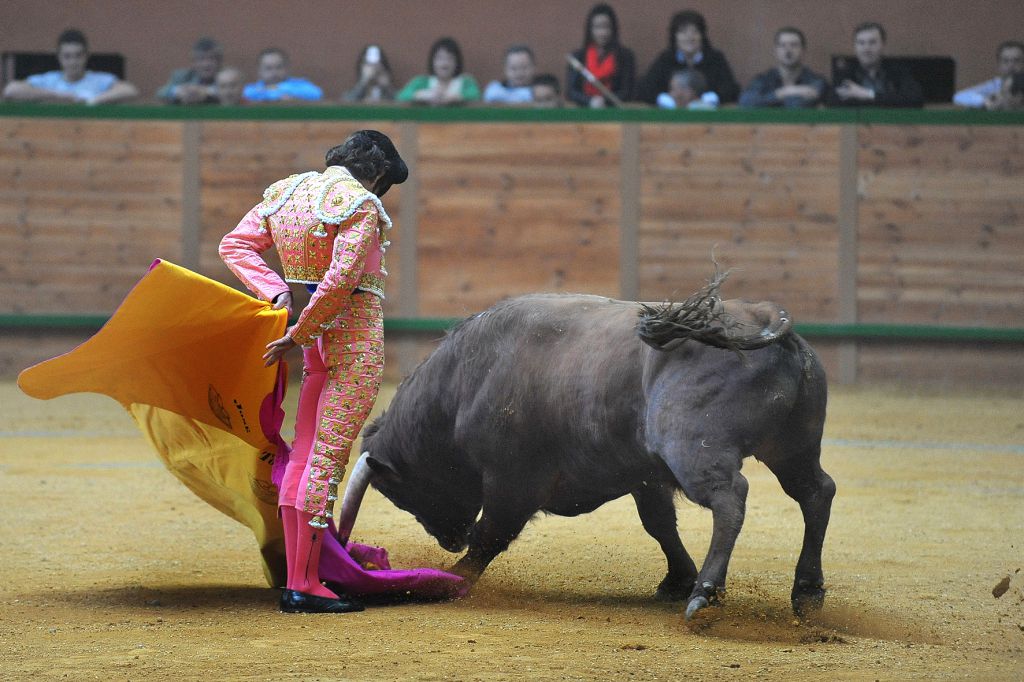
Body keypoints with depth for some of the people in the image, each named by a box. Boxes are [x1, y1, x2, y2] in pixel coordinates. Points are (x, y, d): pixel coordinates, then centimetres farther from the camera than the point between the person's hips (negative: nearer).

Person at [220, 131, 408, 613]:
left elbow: (235, 245, 9)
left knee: (303, 456, 10)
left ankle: (297, 580, 12)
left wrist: (276, 293, -2)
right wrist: (299, 335, -12)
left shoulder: (287, 191, 10)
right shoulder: (359, 204, -14)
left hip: (318, 341, 8)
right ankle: (304, 586, -7)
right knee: (329, 457, -7)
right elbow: (341, 279, -22)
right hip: (357, 338, -8)